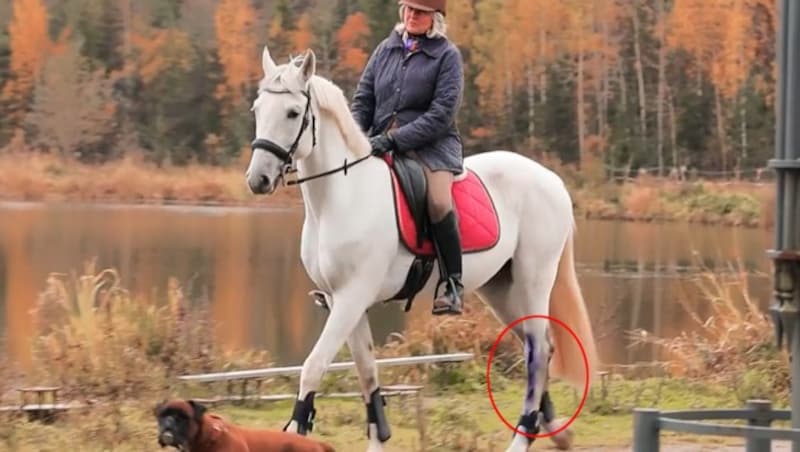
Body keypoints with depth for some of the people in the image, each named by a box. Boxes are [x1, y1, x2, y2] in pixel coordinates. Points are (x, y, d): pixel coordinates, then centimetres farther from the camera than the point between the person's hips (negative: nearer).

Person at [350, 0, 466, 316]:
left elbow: (441, 115, -11)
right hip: (382, 145, 5)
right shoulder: (386, 49, 13)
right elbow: (363, 100, 13)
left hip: (432, 145, -5)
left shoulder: (447, 55, -2)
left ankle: (452, 284, -20)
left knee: (439, 203, -31)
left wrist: (394, 140, -20)